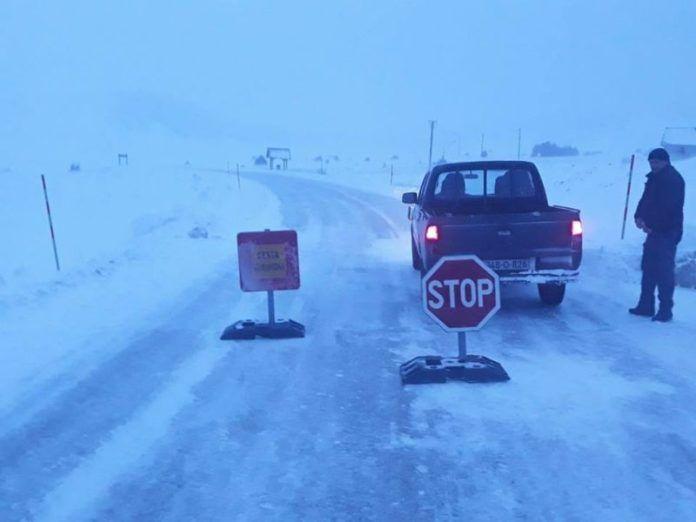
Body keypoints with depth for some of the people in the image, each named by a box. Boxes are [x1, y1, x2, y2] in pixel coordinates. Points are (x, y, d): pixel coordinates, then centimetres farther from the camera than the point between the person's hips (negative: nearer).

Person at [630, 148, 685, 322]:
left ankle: (665, 311, -2)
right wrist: (639, 217, -2)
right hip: (654, 231, 9)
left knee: (664, 272, -8)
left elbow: (668, 209, -20)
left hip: (668, 233, -9)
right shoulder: (654, 178, 16)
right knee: (648, 269, 12)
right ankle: (645, 306, 21)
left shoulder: (673, 179, -12)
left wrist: (651, 225, -17)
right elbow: (646, 200, 16)